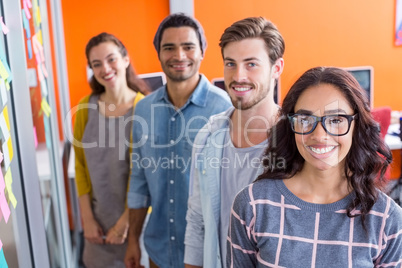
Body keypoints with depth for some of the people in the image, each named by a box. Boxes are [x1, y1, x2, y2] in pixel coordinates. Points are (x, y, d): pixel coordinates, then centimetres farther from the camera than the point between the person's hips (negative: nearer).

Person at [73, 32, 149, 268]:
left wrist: (126, 221, -9)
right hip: (99, 217, 4)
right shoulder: (85, 108, -2)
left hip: (135, 216, -3)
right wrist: (87, 217, 1)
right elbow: (81, 165, 3)